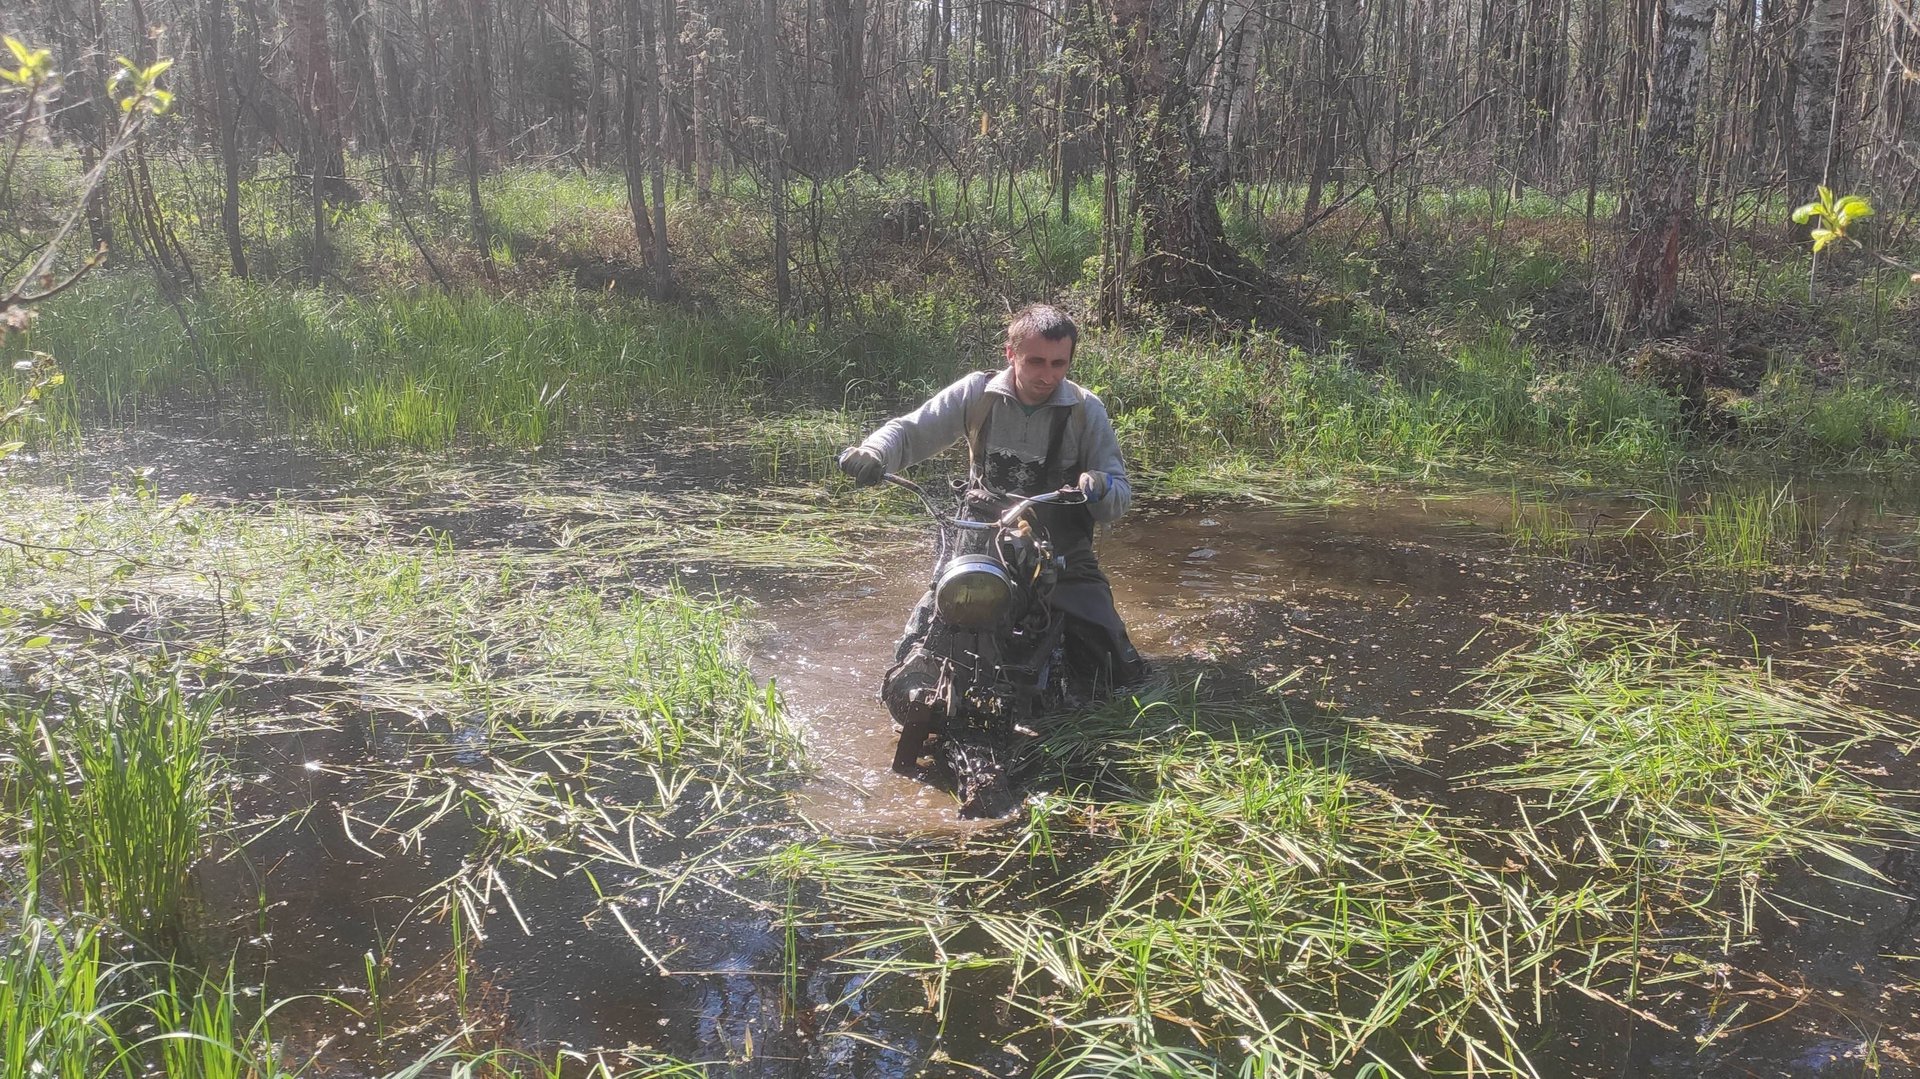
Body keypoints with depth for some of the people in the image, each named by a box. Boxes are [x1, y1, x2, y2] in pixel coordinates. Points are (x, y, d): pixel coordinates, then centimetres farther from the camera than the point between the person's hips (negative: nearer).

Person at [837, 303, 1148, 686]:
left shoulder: (1086, 409, -5)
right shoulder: (977, 393, -4)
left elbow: (1120, 493, -3)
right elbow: (909, 431, 0)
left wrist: (1100, 488, -28)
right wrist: (872, 452, -23)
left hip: (1062, 552, -1)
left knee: (1122, 673, -9)